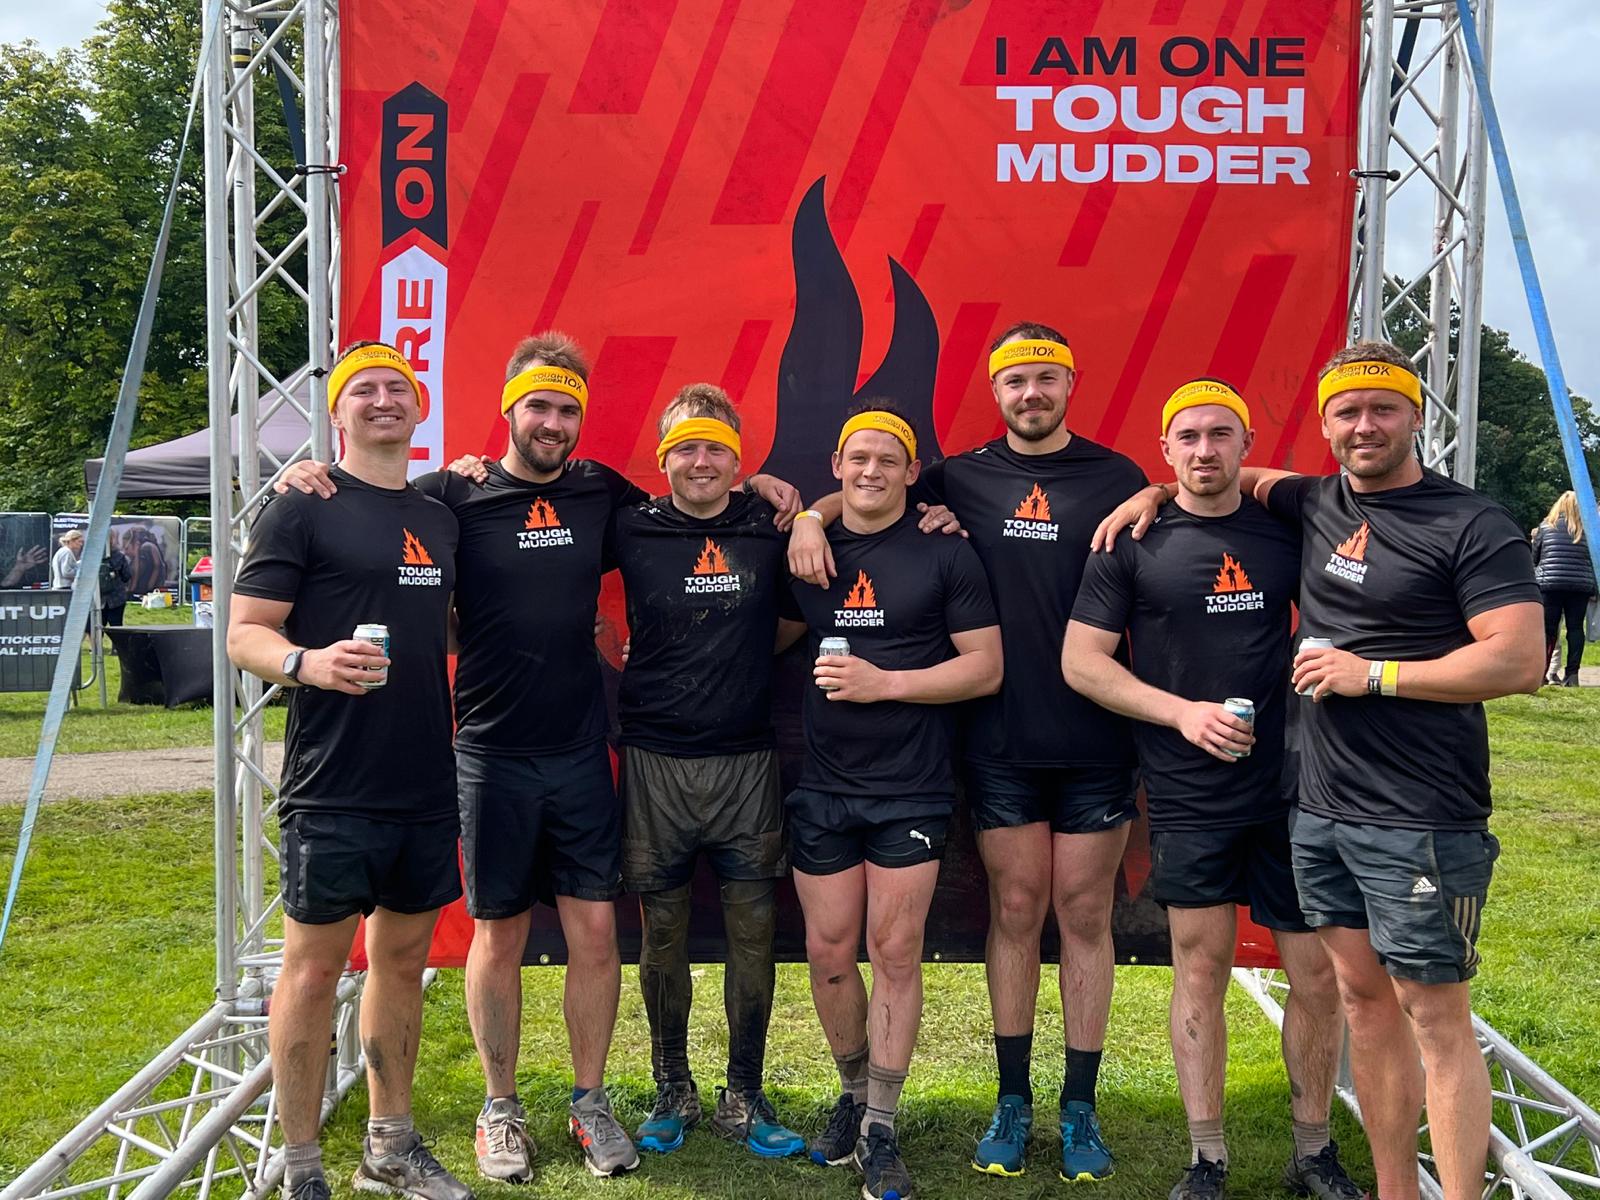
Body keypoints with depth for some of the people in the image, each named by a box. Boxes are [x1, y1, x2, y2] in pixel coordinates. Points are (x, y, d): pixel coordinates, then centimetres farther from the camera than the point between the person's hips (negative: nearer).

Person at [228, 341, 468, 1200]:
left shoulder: (442, 518, 14)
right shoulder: (303, 510, -4)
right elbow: (244, 635, -7)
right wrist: (309, 663, -28)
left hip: (426, 783, 6)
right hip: (334, 784, -6)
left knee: (403, 955, 14)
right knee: (315, 961, 3)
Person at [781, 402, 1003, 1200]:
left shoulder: (946, 556, -4)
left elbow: (985, 668, -8)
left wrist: (886, 683, -15)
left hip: (911, 789, -3)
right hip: (822, 787, 3)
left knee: (895, 954, 2)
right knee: (828, 954, 8)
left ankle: (879, 1130, 15)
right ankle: (854, 1095, 31)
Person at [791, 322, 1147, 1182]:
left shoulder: (1118, 480, 3)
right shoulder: (962, 479, 6)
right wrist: (810, 515, -4)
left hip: (1095, 741, 0)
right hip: (1002, 741, 1)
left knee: (1084, 915, 6)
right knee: (1014, 910, 8)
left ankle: (1080, 1107, 19)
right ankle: (1012, 1100, 21)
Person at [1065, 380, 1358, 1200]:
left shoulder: (1288, 530, 6)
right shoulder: (1135, 542, -1)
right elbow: (1080, 661, -4)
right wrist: (1181, 712, -13)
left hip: (1291, 791, 2)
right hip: (1188, 800, -2)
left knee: (1318, 975, 5)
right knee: (1200, 970, 5)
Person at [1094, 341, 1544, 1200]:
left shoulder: (1471, 526, -8)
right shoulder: (1315, 505, 10)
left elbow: (1521, 660, -16)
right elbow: (1245, 475, 31)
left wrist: (1372, 674, -16)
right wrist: (1153, 492, 15)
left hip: (1420, 821, -6)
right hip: (1322, 808, 6)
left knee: (1436, 1019, 0)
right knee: (1362, 998, 13)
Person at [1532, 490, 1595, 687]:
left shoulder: (1545, 527, 2)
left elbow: (1534, 559, 7)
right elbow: (1593, 561, 6)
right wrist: (1593, 590, 11)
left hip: (1549, 585, -1)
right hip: (1581, 587, 1)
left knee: (1548, 630, 3)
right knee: (1575, 628, 5)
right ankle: (1572, 674, 2)